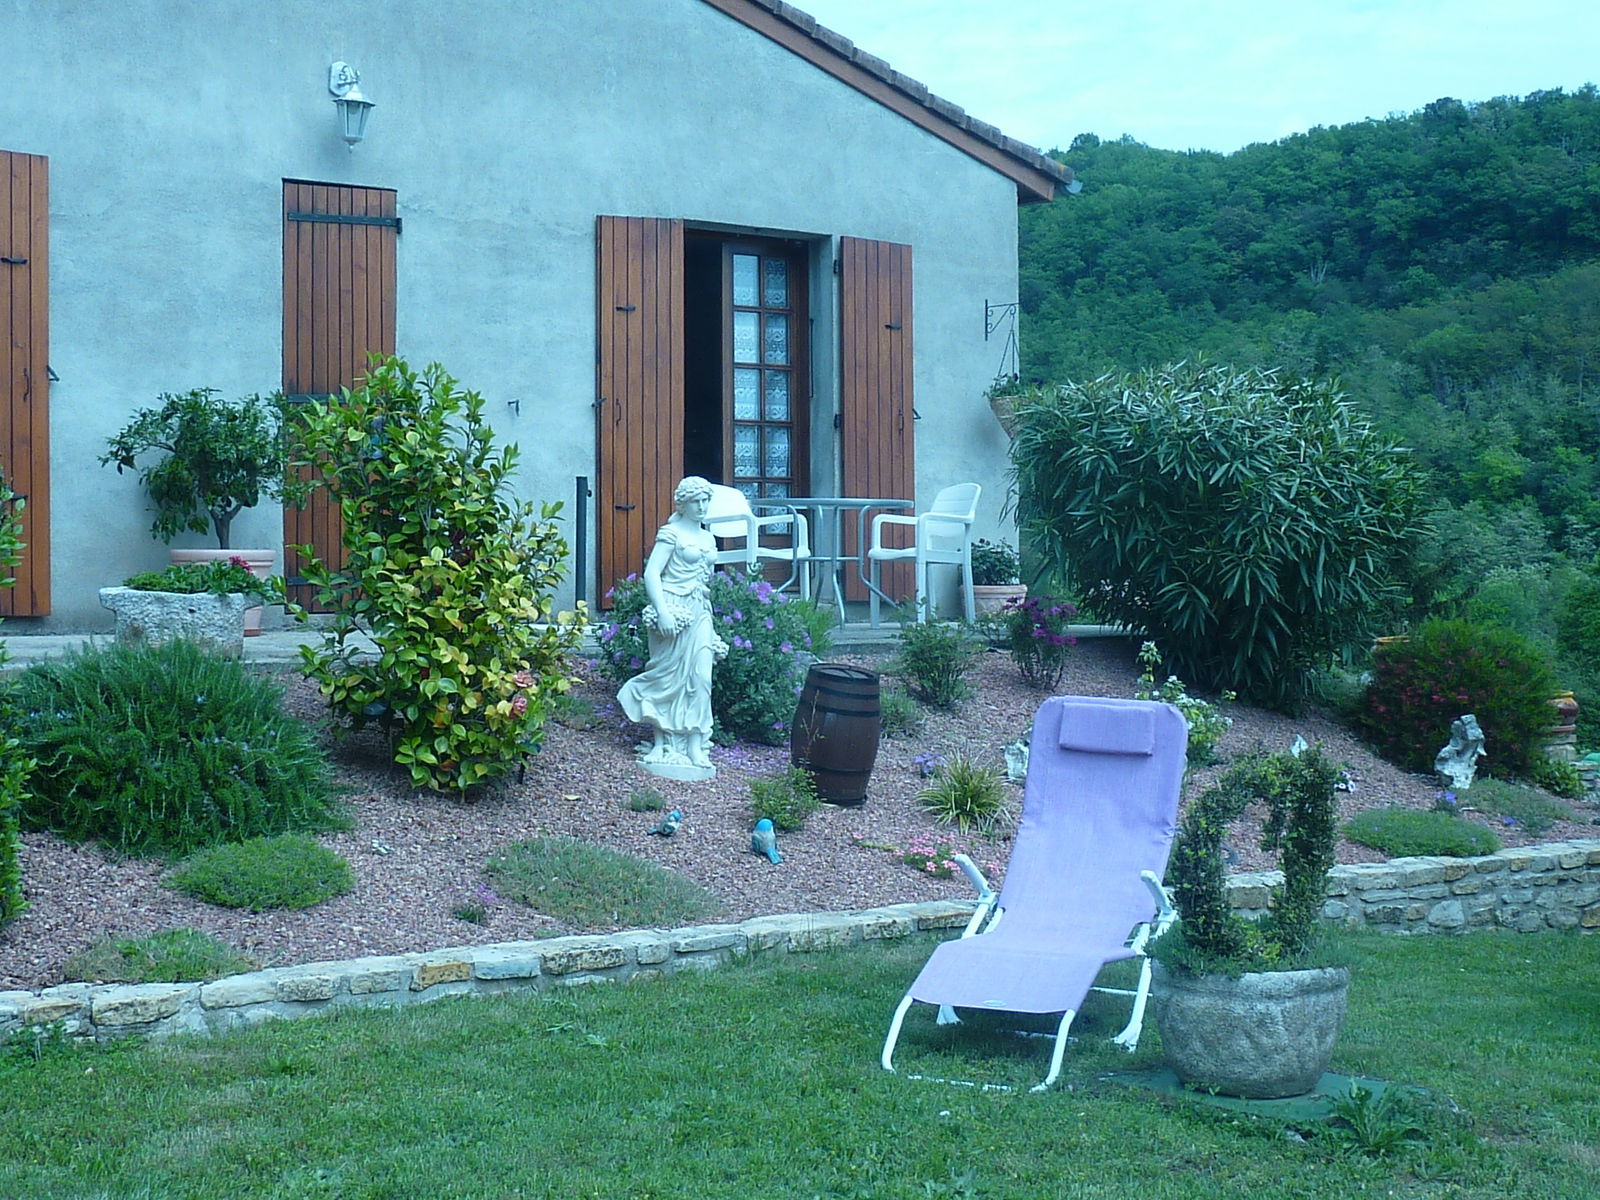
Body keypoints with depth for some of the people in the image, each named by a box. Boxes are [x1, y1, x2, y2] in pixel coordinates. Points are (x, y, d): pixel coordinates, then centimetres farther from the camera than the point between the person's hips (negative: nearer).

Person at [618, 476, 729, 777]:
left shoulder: (708, 538, 16)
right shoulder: (671, 533, -4)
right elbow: (651, 574, -12)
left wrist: (712, 627, 19)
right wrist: (662, 612, -22)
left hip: (700, 614, 6)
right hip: (674, 610, -6)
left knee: (700, 679, -2)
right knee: (669, 678, -1)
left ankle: (695, 747, 2)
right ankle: (662, 744, 9)